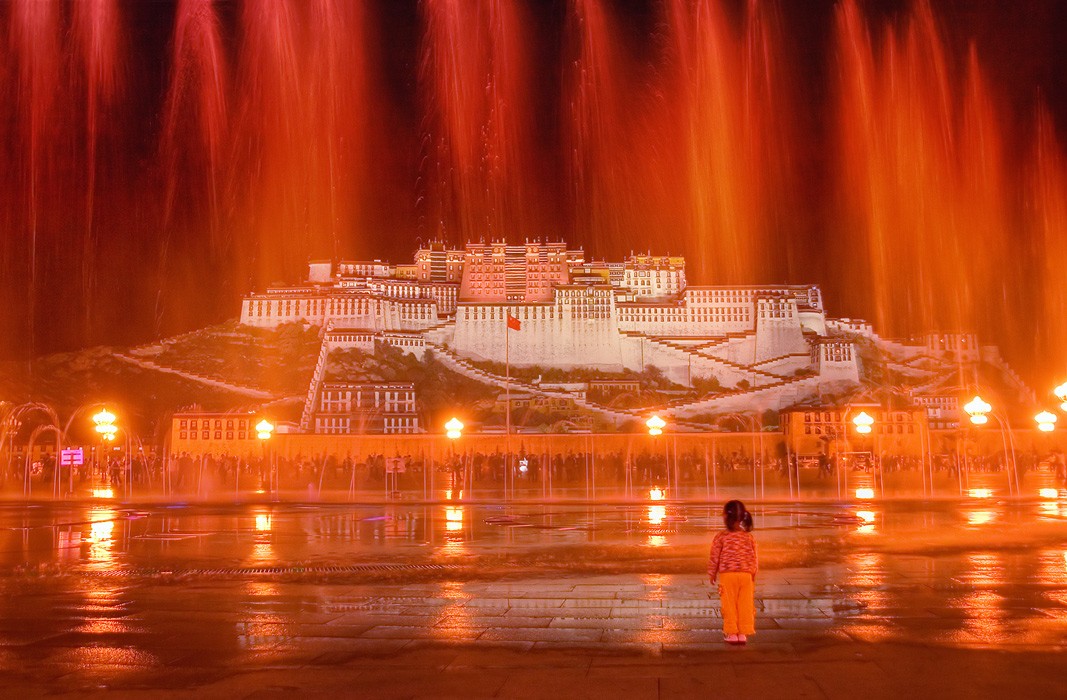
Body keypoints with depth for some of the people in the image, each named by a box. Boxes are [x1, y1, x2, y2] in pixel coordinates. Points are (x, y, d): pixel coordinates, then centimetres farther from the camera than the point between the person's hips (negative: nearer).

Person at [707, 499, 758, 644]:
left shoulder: (721, 537, -8)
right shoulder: (749, 537, 2)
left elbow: (714, 558, -2)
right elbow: (754, 559, 7)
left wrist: (712, 573, 12)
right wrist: (753, 575, 20)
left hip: (727, 575, -2)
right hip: (746, 575, 2)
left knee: (729, 605, 6)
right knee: (745, 605, 8)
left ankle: (731, 633, 9)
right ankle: (743, 633, 11)